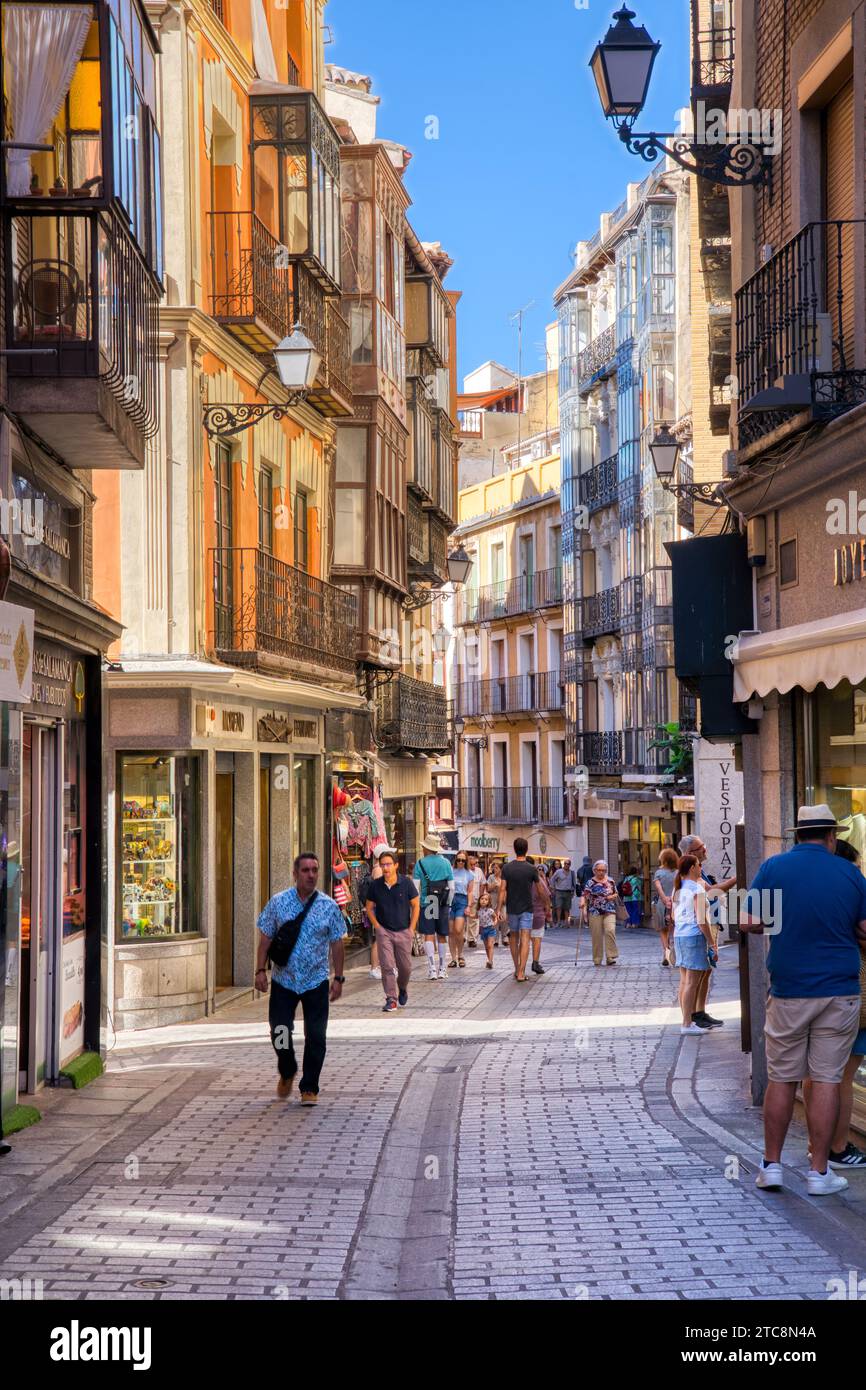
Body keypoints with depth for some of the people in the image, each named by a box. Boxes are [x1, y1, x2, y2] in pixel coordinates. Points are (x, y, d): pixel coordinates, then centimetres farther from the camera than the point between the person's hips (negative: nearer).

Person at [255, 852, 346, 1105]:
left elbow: (337, 943, 4)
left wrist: (338, 978, 1)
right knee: (279, 1032, 1)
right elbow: (266, 938, 3)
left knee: (315, 1036, -1)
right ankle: (287, 1073, 30)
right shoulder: (278, 903, -1)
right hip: (284, 979, 0)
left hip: (316, 982, 0)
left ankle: (309, 1087, 12)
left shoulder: (329, 906, -1)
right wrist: (261, 970, -3)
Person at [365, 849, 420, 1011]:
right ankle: (391, 999, -2)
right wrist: (377, 926, -2)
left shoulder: (406, 883, -7)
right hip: (384, 931, 0)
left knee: (405, 966, 9)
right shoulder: (375, 885, -4)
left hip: (403, 931, 0)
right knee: (387, 966, -8)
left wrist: (412, 928, -3)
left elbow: (416, 905, 1)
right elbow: (369, 908, 8)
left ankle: (403, 989, 37)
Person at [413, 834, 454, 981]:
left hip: (426, 903, -3)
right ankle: (442, 969, 17)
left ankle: (432, 969, -10)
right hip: (443, 904, 3)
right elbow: (452, 887, 6)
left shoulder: (420, 863, -3)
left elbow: (416, 887, -6)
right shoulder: (446, 863, 6)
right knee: (442, 936, 11)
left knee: (429, 936, -2)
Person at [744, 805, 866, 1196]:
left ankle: (771, 1164, 16)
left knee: (781, 1079, 10)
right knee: (826, 1081, 4)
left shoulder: (774, 867, -3)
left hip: (788, 991, 0)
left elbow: (748, 922, -6)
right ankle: (819, 1172, 7)